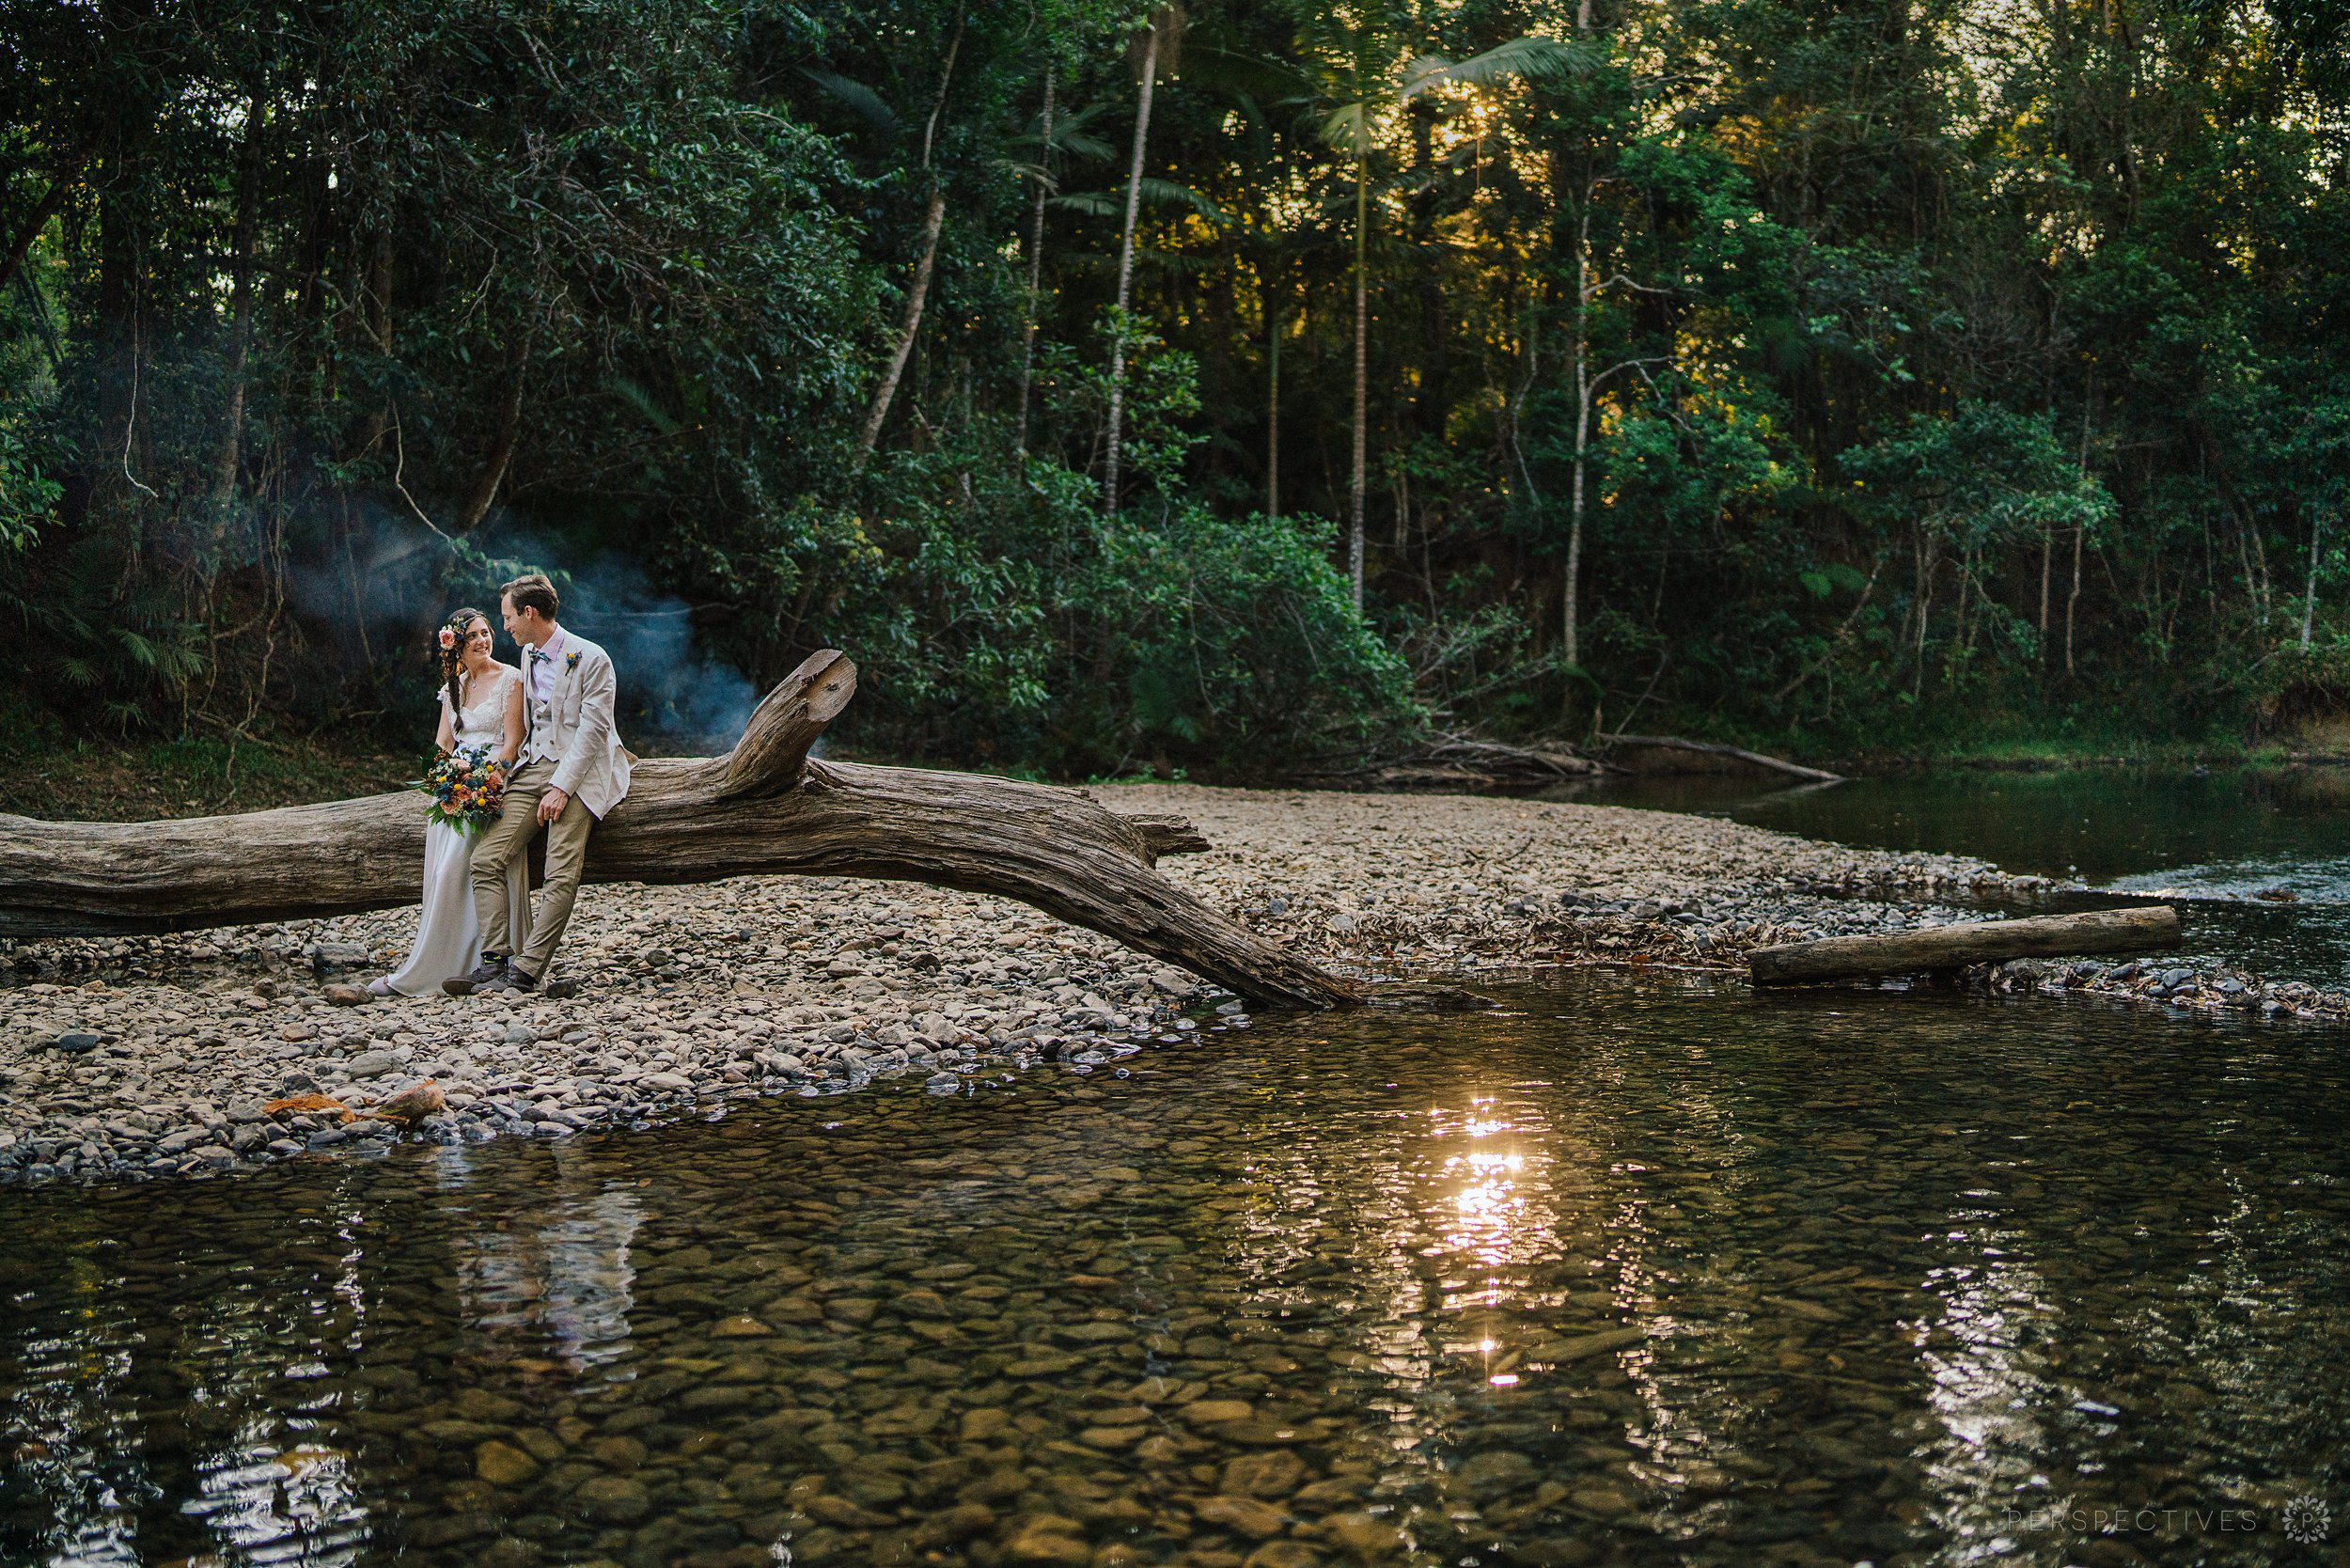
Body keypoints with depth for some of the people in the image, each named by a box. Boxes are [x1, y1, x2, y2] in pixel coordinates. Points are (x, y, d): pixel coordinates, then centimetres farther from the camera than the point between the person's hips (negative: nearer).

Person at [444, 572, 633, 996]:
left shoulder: (591, 659, -7)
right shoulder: (528, 657, 16)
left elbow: (592, 729, -13)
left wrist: (561, 787, -17)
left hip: (577, 772, -7)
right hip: (531, 768, 7)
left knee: (561, 877, -17)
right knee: (486, 860, -7)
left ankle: (525, 973, -16)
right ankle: (495, 960, -8)